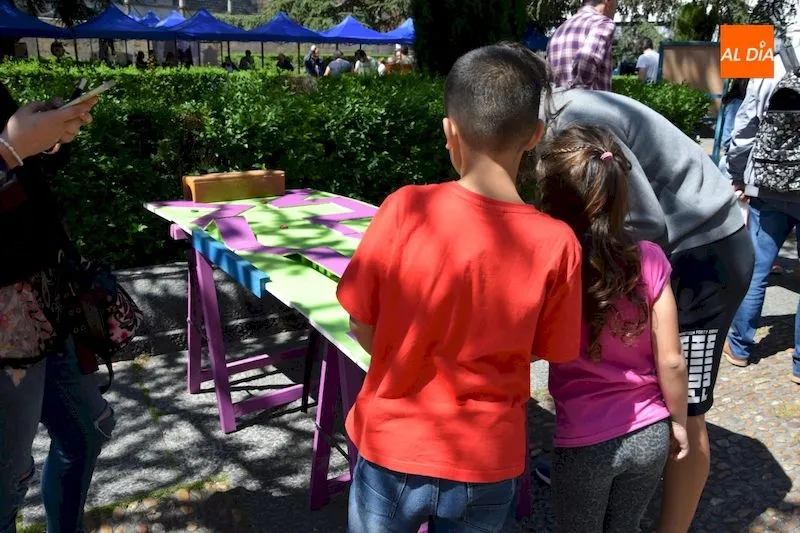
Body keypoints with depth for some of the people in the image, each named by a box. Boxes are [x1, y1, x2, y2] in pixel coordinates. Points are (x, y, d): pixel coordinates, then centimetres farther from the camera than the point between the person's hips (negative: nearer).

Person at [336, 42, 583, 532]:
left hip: (392, 447, 0)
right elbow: (548, 351, -3)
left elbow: (361, 326, -9)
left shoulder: (405, 209, -19)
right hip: (486, 462, 1)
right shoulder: (557, 243, -17)